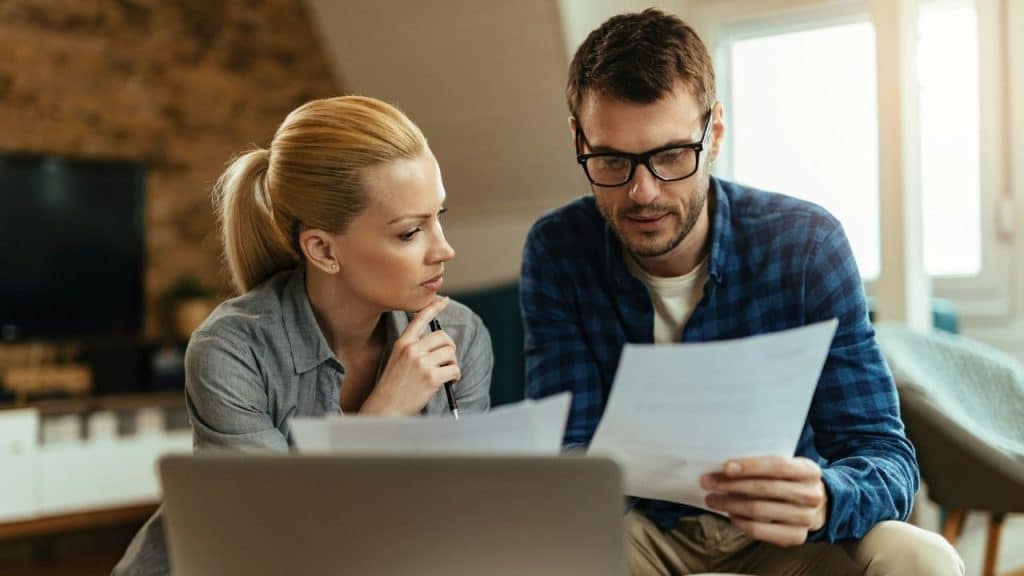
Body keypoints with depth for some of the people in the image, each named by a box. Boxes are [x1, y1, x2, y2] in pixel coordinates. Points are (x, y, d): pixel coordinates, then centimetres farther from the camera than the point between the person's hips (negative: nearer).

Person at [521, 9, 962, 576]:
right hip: (643, 529, 0)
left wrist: (821, 502, -41)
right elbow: (565, 450, -11)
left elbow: (883, 454, -16)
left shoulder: (806, 244, -14)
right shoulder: (558, 252, -11)